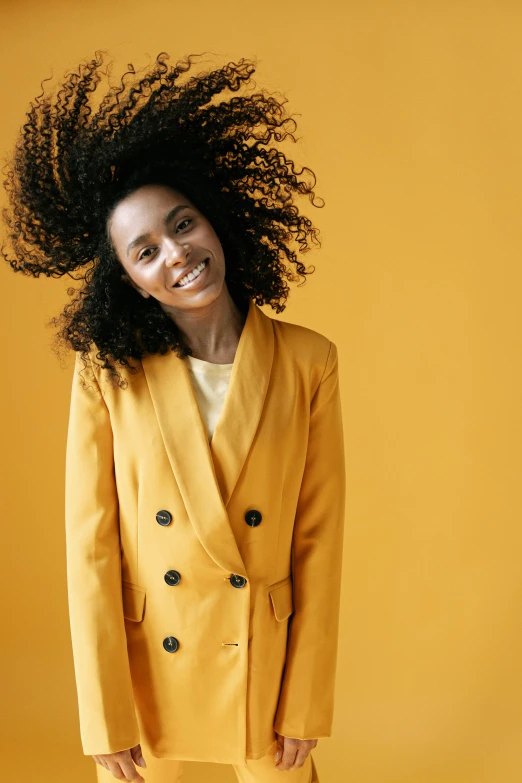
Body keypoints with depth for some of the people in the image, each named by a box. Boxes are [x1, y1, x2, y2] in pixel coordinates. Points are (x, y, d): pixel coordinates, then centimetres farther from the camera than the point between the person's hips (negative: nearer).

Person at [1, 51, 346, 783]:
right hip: (143, 664, 0)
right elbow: (89, 546, -9)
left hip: (265, 665, 1)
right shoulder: (106, 373, -11)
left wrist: (306, 706, -4)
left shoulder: (308, 363, -9)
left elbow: (319, 538, -7)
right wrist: (107, 716, -7)